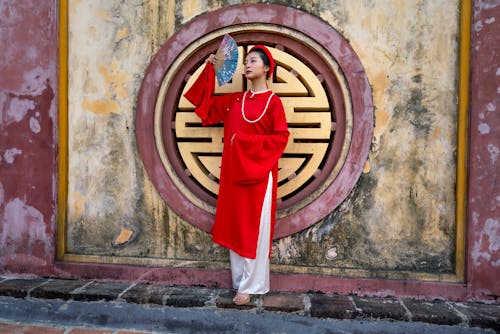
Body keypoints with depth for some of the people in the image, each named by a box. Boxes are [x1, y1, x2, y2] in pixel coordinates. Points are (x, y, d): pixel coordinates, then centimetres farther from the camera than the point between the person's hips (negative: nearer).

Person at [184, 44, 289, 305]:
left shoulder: (273, 101, -3)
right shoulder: (235, 99, 13)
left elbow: (281, 137, -9)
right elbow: (205, 104, 19)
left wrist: (246, 141, -15)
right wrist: (209, 70, 13)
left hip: (258, 174, -6)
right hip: (234, 172, 6)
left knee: (254, 229, 0)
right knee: (235, 226, 9)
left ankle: (251, 285, 10)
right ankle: (239, 280, 22)